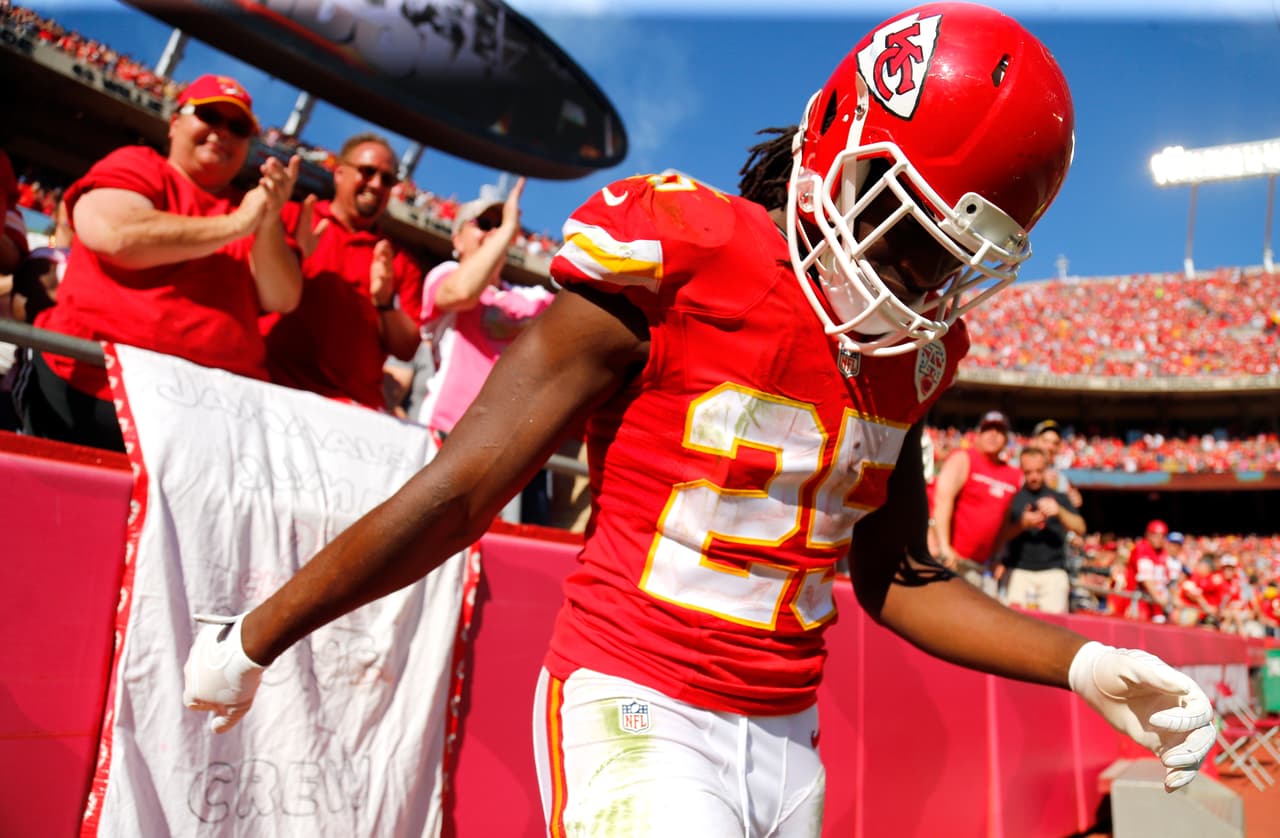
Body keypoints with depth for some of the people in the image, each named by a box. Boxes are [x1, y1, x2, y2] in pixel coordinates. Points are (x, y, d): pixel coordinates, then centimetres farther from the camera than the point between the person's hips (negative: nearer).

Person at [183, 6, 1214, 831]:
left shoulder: (905, 354, 6)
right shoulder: (675, 255, -14)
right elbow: (460, 494, -10)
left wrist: (1082, 664, 4)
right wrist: (255, 639, -2)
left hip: (786, 742, 7)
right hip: (639, 720, -6)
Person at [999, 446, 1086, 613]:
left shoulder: (1058, 497, 14)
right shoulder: (1013, 498, 10)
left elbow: (1080, 529, 4)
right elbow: (1002, 535, 4)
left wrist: (1059, 511, -14)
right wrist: (1022, 524, -15)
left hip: (1053, 570, 1)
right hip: (1019, 570, -1)